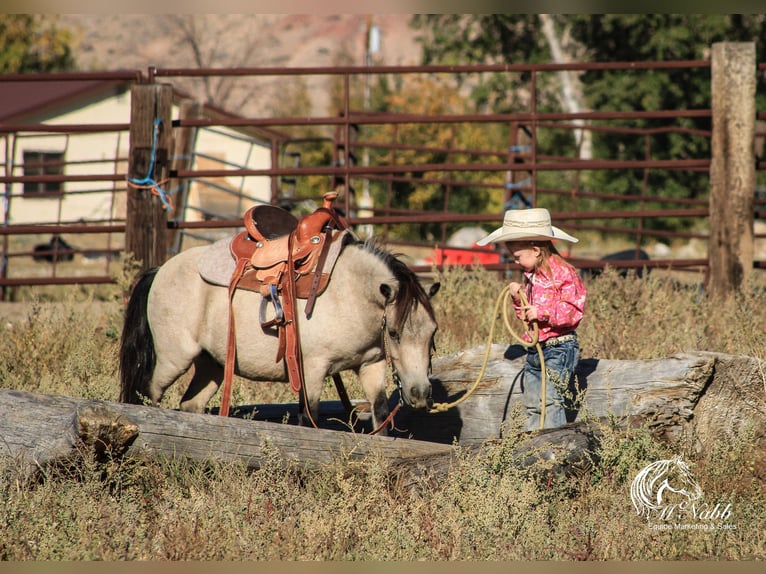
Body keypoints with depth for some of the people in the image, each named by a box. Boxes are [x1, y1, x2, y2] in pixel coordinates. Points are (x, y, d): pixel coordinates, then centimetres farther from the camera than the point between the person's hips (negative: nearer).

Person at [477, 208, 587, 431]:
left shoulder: (563, 274, -13)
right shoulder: (530, 276, 13)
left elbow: (573, 311, -19)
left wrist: (542, 312, -24)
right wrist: (518, 298, 4)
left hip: (558, 347, -9)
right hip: (534, 349, 9)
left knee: (550, 400, -14)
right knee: (532, 404, 10)